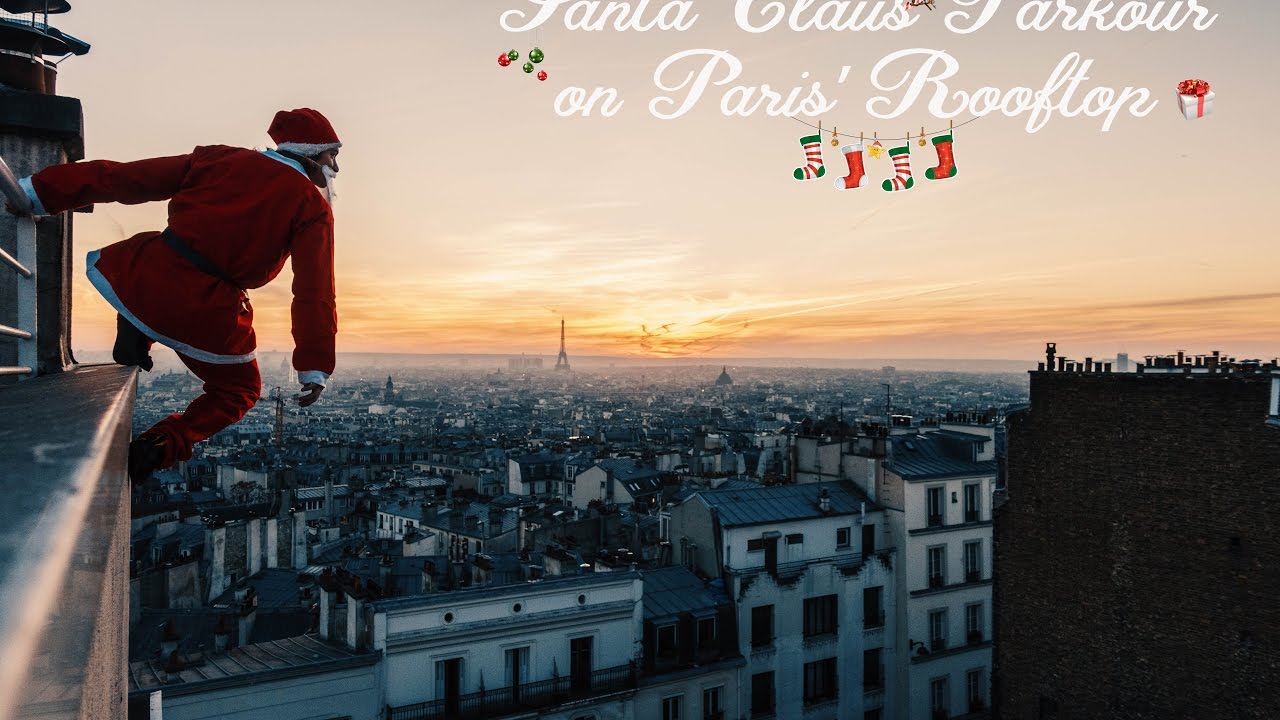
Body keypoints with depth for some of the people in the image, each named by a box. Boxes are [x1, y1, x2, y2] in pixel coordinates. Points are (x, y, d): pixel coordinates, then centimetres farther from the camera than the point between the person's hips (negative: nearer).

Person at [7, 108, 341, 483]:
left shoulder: (217, 159, 10)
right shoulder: (312, 207, 0)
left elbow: (120, 177, 11)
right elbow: (315, 293, -8)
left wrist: (39, 192, 16)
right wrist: (315, 367, -5)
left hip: (142, 284, 3)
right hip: (204, 320, -3)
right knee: (239, 389, 23)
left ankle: (131, 342, 18)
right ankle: (162, 446, 1)